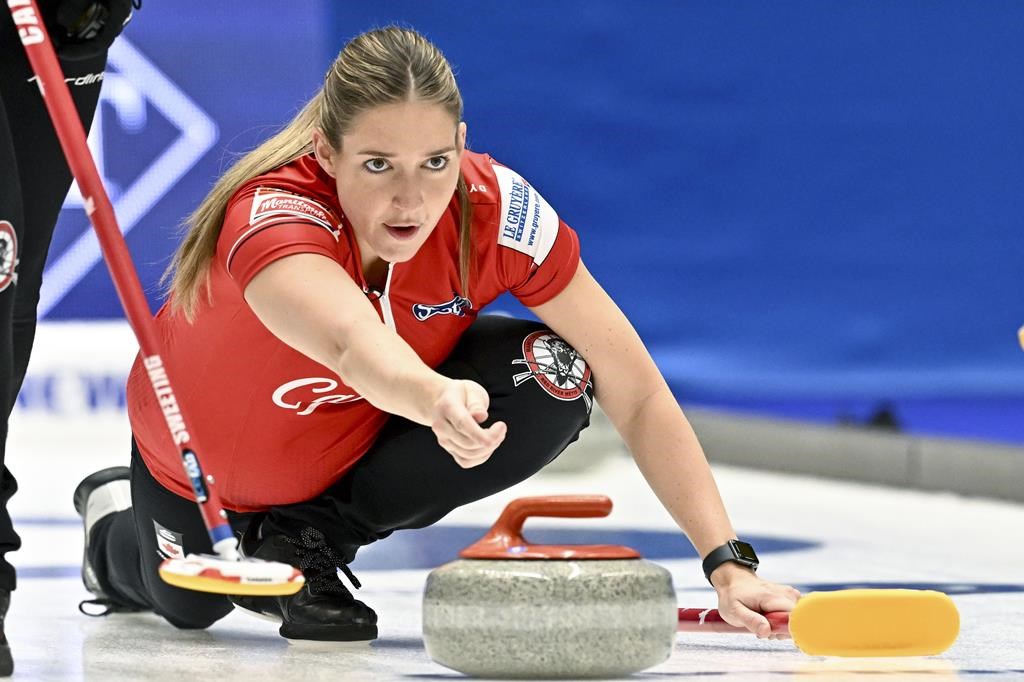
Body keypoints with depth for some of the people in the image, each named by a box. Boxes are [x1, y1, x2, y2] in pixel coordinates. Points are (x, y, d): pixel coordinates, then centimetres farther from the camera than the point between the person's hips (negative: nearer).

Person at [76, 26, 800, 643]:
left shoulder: (497, 209, -31)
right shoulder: (270, 211, -41)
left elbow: (639, 397, -27)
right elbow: (351, 340, -63)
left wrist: (727, 563, -37)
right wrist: (435, 397, -86)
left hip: (369, 431, 2)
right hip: (207, 459, -2)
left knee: (556, 379, -24)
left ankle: (306, 538, -5)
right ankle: (118, 519, 53)